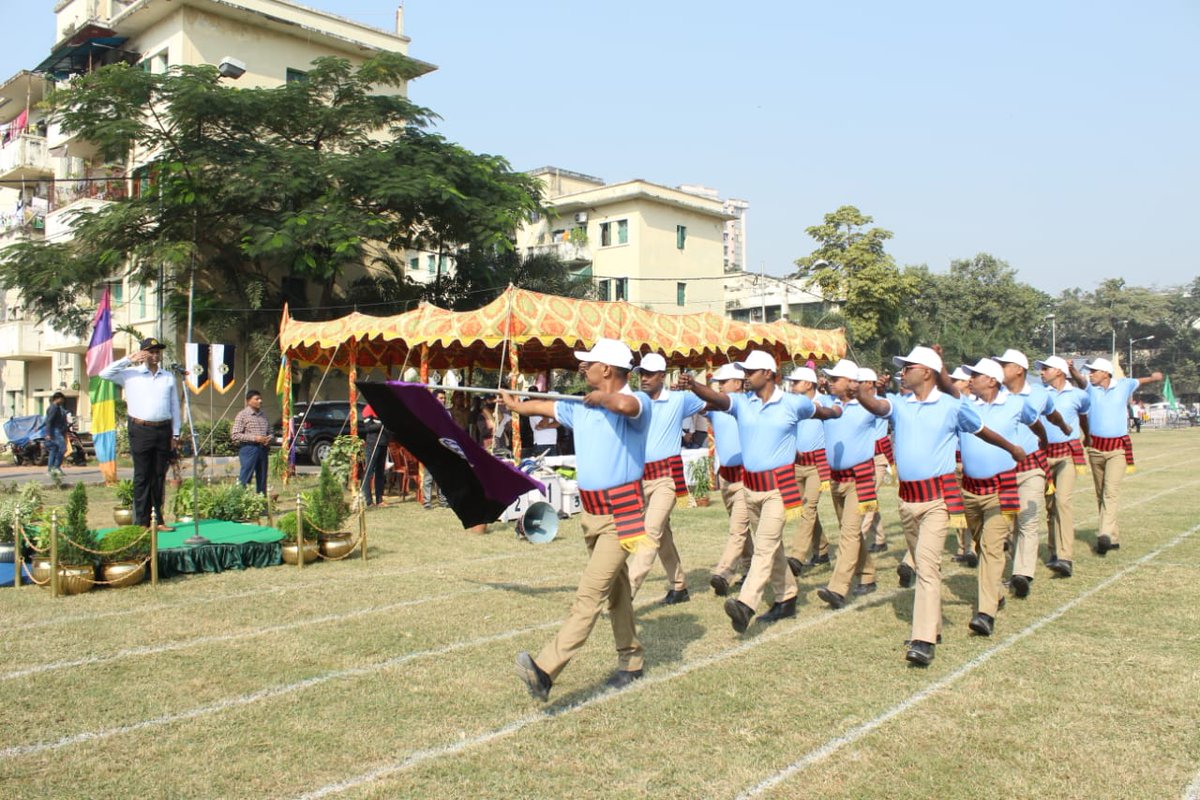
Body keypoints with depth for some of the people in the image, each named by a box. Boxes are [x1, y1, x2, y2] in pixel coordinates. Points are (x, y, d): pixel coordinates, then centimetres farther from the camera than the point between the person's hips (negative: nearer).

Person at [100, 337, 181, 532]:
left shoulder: (168, 377, 12)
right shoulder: (131, 375, 6)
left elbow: (175, 407, 12)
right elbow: (105, 373, -5)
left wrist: (175, 434, 8)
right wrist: (128, 360, -5)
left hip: (163, 430, 3)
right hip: (141, 430, -3)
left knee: (159, 477, 8)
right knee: (142, 477, 0)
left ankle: (158, 519, 14)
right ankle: (142, 521, 2)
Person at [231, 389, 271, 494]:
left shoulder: (263, 415, 15)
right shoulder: (242, 415, -4)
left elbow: (269, 431, 24)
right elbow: (234, 435, -11)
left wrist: (269, 438, -1)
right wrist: (254, 438, -17)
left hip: (263, 449, 6)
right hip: (249, 449, -6)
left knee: (262, 478, 10)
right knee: (245, 478, -7)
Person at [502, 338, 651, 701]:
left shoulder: (637, 401, -14)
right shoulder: (581, 405, 9)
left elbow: (624, 404, -40)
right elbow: (544, 407, 27)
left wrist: (599, 397, -19)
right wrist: (515, 404, 43)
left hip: (621, 514, -8)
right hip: (591, 510, 9)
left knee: (590, 593, -14)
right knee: (615, 589, 18)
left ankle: (545, 671, -21)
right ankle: (631, 661, 33)